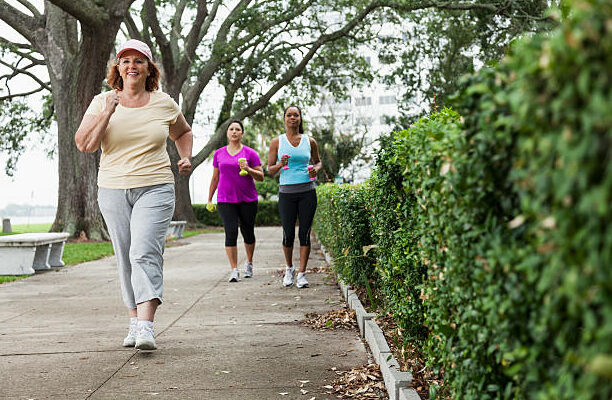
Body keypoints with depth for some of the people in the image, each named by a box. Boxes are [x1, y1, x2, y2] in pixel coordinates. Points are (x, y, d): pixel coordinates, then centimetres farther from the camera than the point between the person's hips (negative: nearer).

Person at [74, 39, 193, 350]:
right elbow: (84, 145, -5)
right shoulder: (102, 102, 4)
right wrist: (107, 114, -16)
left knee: (145, 252, -18)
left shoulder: (164, 104, 6)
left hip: (155, 188, -2)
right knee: (125, 258, 7)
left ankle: (146, 326, -25)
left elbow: (183, 133, 24)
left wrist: (186, 158, 6)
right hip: (113, 189, 2)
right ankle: (134, 322, 19)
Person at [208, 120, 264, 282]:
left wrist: (248, 170, -17)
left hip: (247, 200, 0)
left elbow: (261, 177, 1)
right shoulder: (219, 154, 9)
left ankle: (249, 263, 31)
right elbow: (215, 178, 17)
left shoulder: (250, 153, 2)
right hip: (226, 200, 1)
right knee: (231, 232, -11)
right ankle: (234, 270, -8)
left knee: (248, 232, 8)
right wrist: (209, 199, 17)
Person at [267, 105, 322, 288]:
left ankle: (302, 273, 7)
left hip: (307, 192, 1)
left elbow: (318, 161, 22)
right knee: (288, 234, 1)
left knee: (305, 233, -1)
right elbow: (270, 170, 7)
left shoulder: (309, 141, 8)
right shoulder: (277, 142, 5)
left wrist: (316, 169, -1)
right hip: (286, 192, -1)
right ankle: (289, 268, 25)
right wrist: (280, 165, -14)